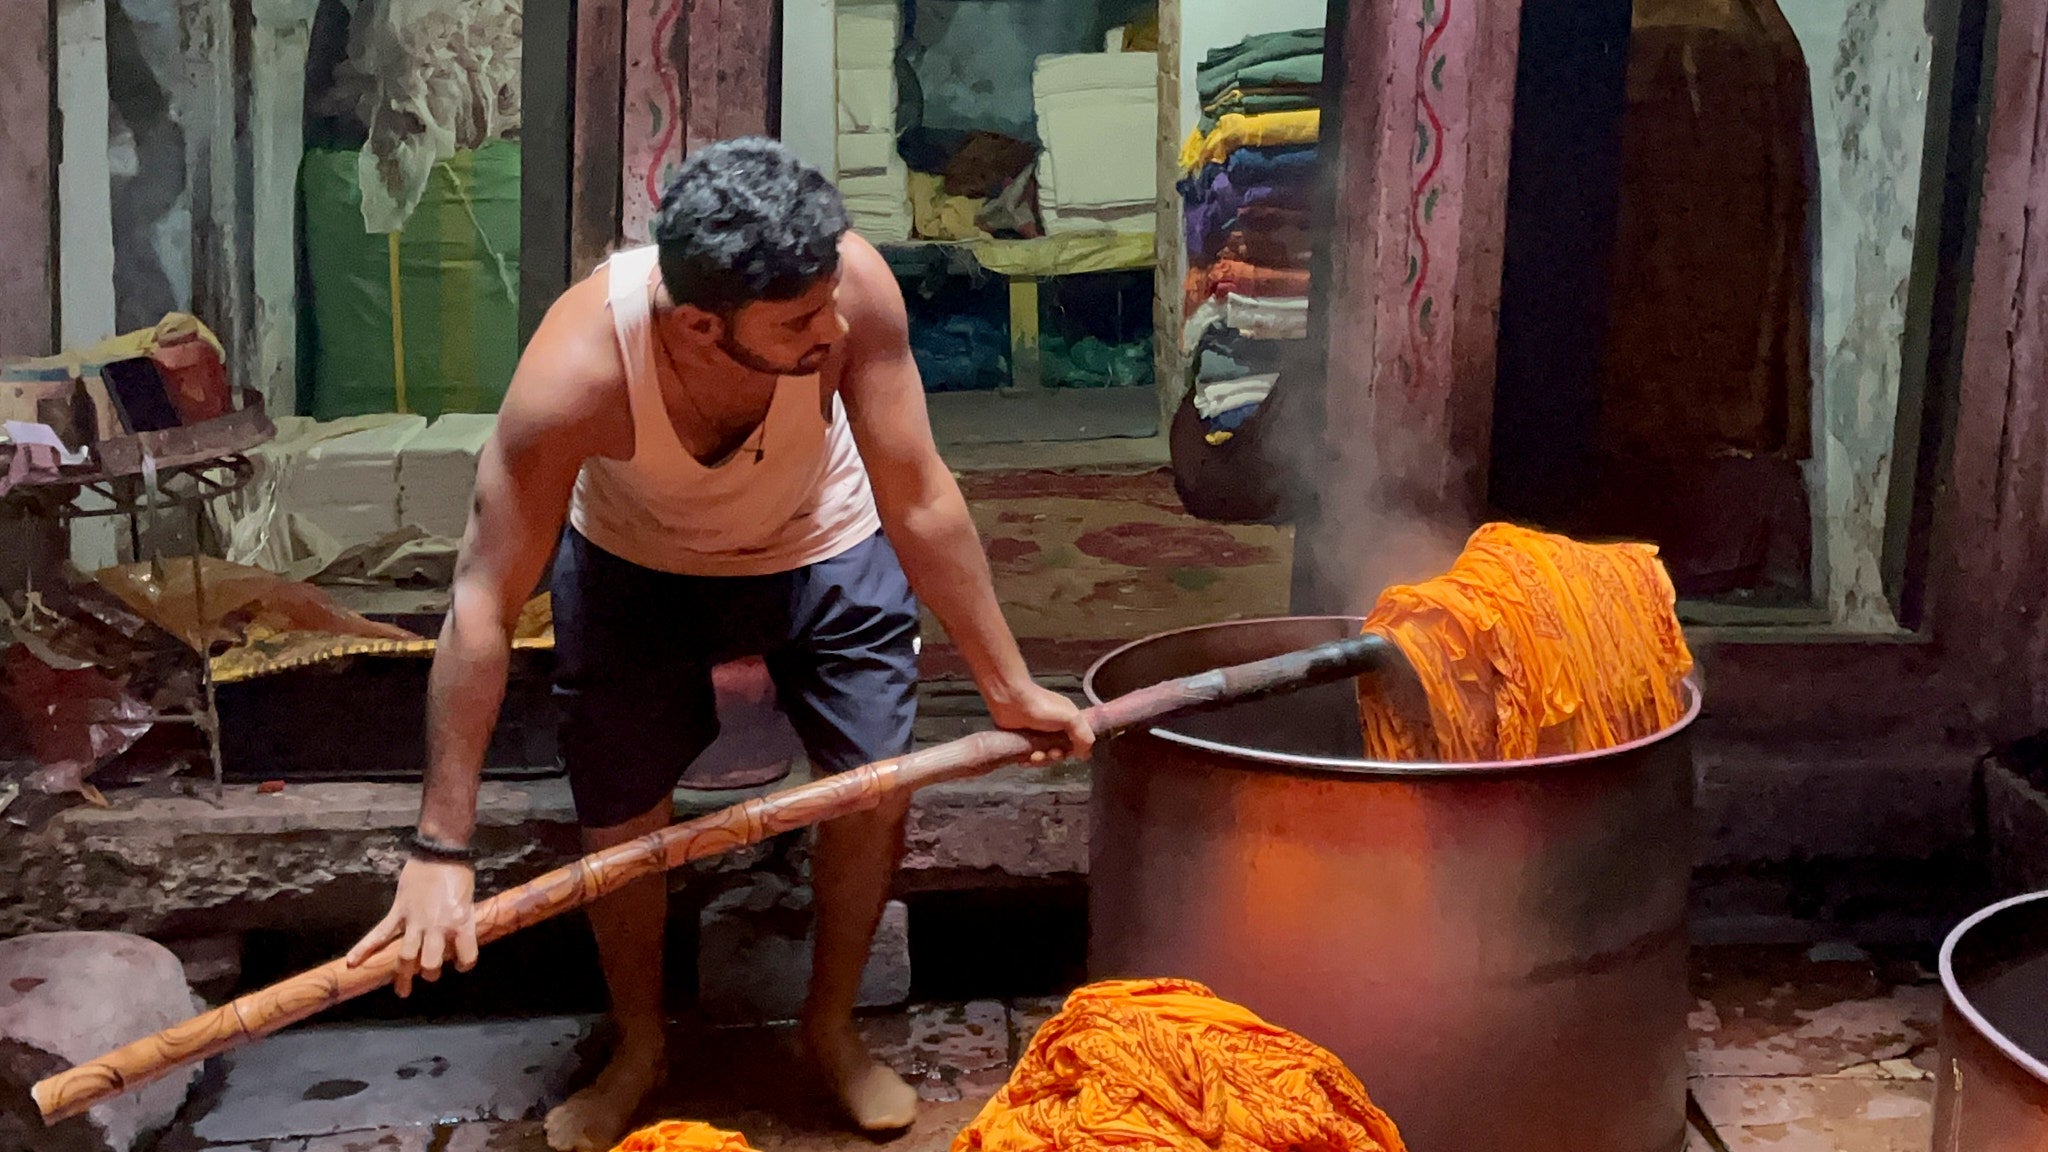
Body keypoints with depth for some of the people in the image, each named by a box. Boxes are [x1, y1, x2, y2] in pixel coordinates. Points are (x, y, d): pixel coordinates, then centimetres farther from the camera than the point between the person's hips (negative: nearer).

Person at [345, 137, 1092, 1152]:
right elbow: (484, 610, -35)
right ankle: (638, 1047, 32)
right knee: (618, 823, 2)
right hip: (634, 565, -1)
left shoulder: (851, 286, -38)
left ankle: (833, 1026, 24)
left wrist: (1010, 688, -20)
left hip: (825, 547, 1)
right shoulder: (575, 371, -41)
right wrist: (441, 850, -33)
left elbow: (921, 503, -27)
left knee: (876, 785, -4)